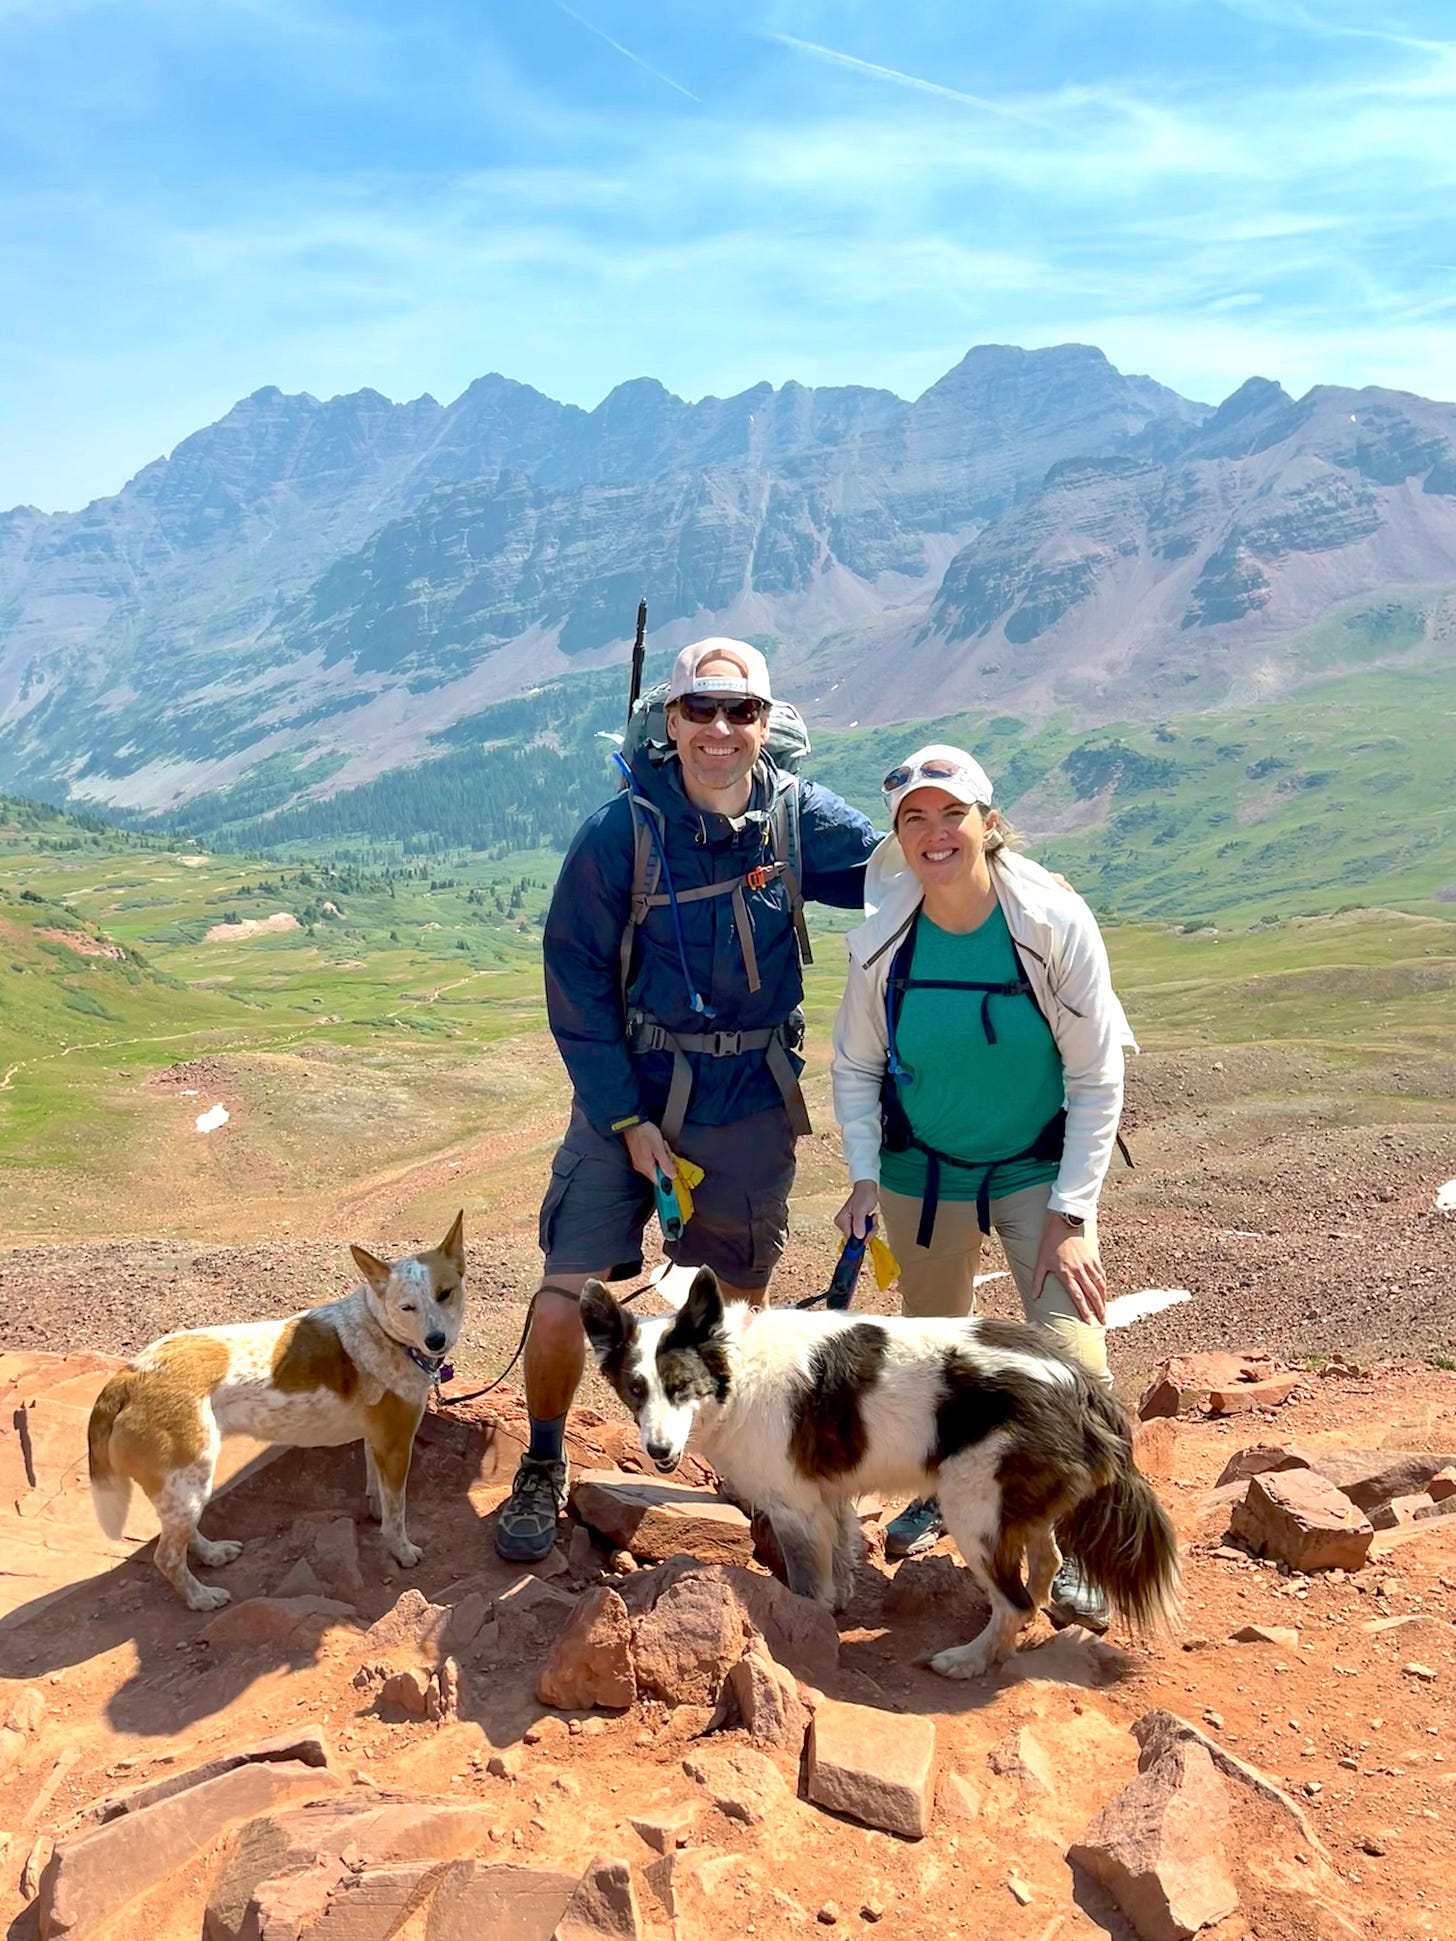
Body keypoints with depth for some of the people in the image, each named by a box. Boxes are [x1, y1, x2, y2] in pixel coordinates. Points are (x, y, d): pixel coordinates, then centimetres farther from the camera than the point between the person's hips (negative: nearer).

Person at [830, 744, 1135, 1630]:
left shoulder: (1055, 923, -21)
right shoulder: (884, 941, -15)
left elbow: (1097, 1078, -15)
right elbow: (856, 1068, 0)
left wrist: (1073, 1211, -17)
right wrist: (865, 1176, -11)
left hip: (1041, 1167, -2)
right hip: (923, 1169, 2)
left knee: (1073, 1356, -15)